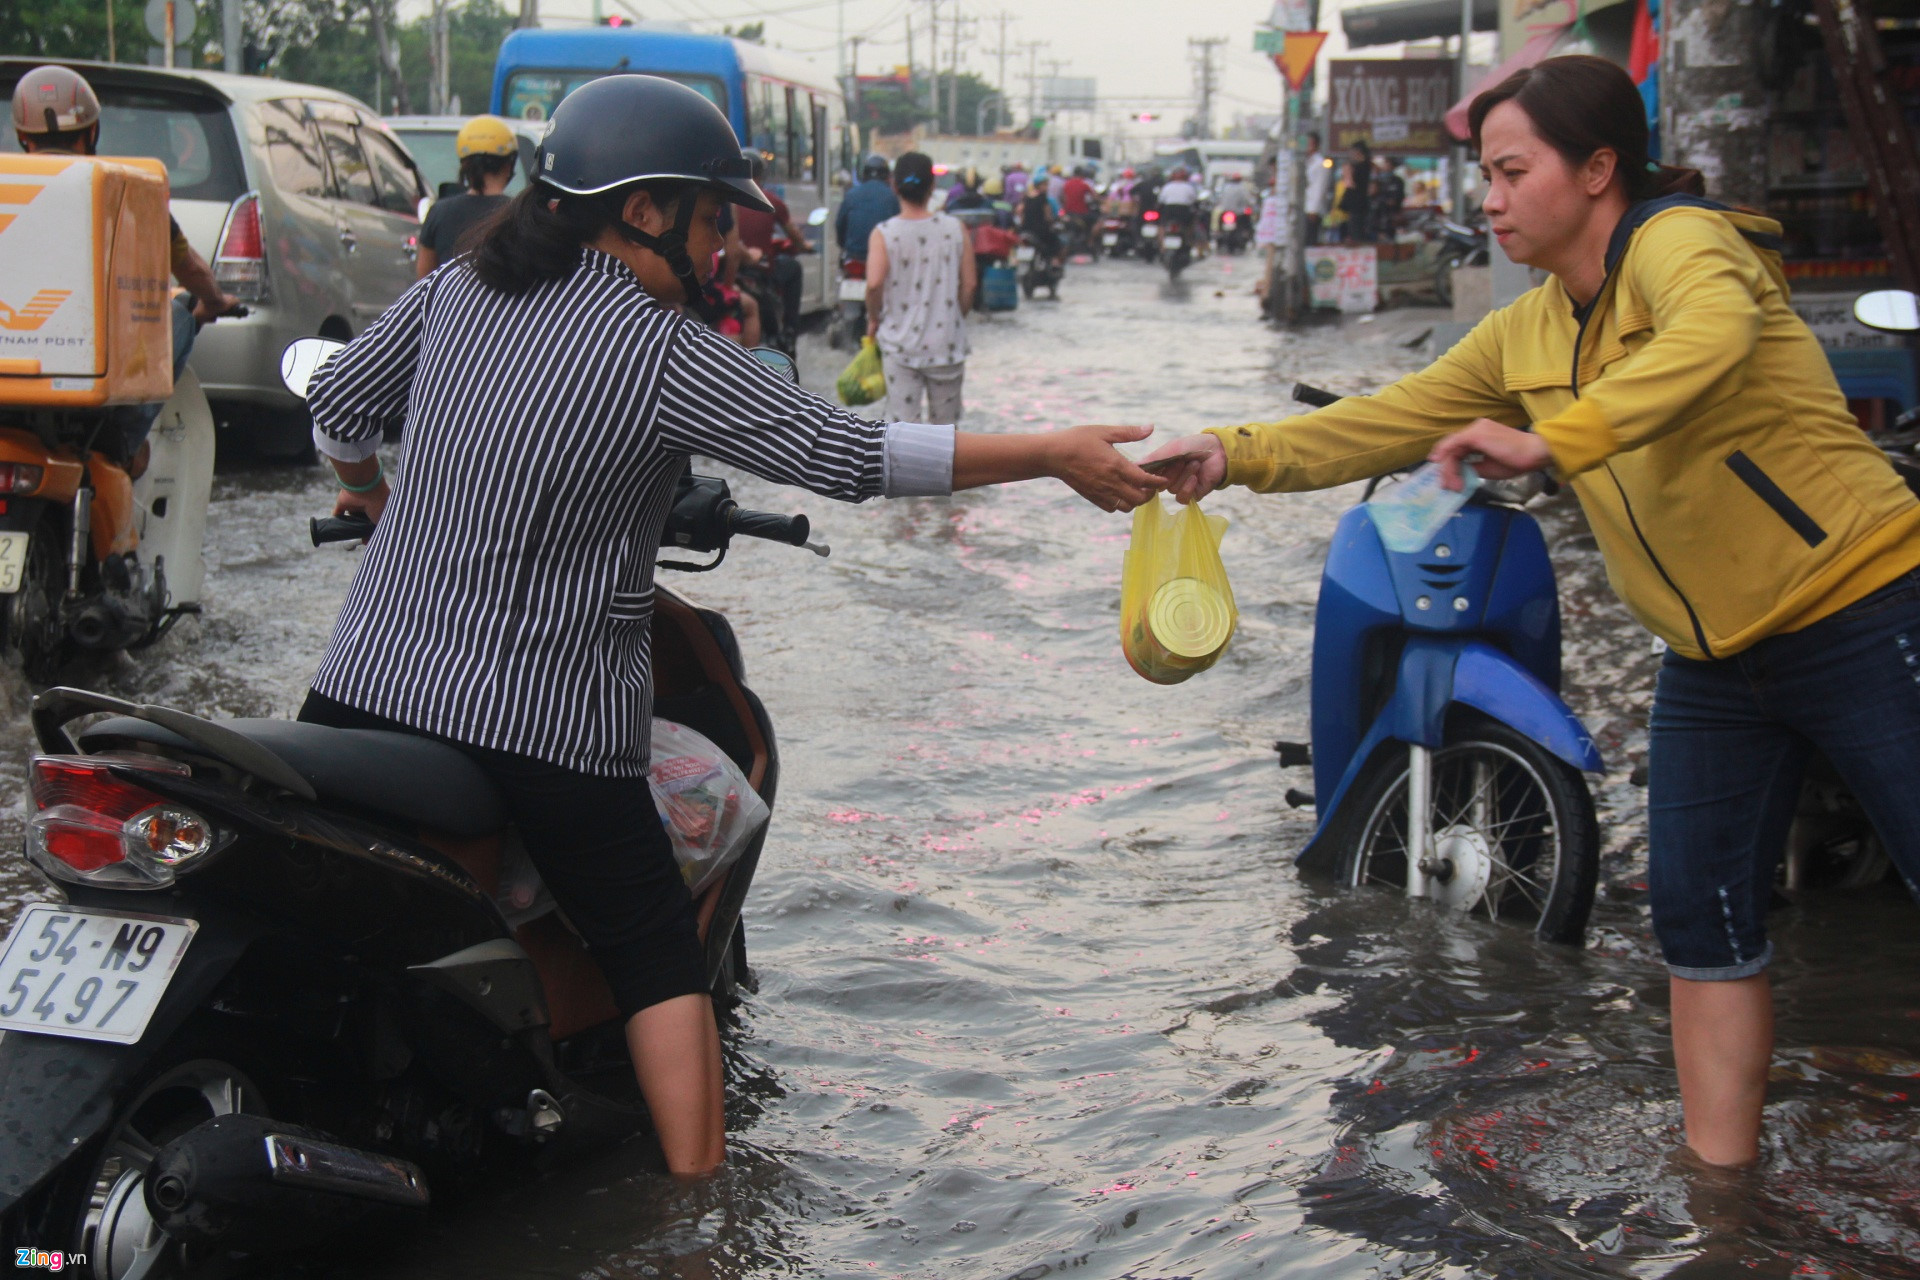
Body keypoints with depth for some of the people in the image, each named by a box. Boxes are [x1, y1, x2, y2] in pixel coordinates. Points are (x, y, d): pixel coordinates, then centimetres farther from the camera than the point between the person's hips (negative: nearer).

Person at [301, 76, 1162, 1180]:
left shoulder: (457, 293, 5)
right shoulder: (665, 356, -12)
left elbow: (336, 406, 16)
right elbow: (845, 454, -15)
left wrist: (370, 493, 40)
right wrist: (1053, 456, -10)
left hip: (368, 683, 5)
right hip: (547, 726, -5)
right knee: (657, 950, 9)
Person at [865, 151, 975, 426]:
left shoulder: (884, 233, -9)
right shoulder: (955, 229, -4)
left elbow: (874, 284, -20)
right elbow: (969, 283, -2)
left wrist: (874, 319, -1)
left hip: (899, 342, -1)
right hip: (946, 341, 2)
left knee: (905, 421, 2)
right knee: (944, 421, 15)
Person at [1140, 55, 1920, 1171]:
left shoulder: (1678, 241, -16)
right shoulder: (1527, 335, 9)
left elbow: (1714, 337, -39)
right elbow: (1388, 424, 7)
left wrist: (1547, 440, -47)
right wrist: (1235, 455, -5)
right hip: (1715, 660, 8)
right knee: (1702, 909, 7)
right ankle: (1722, 1181, 14)